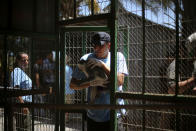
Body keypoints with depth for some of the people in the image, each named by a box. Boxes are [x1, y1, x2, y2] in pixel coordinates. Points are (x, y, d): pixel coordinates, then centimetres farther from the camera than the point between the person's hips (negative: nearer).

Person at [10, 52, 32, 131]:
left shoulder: (23, 72, 19)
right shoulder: (17, 71, -11)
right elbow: (15, 89, -21)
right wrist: (22, 104, -26)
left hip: (25, 104, 10)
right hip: (20, 104, -10)